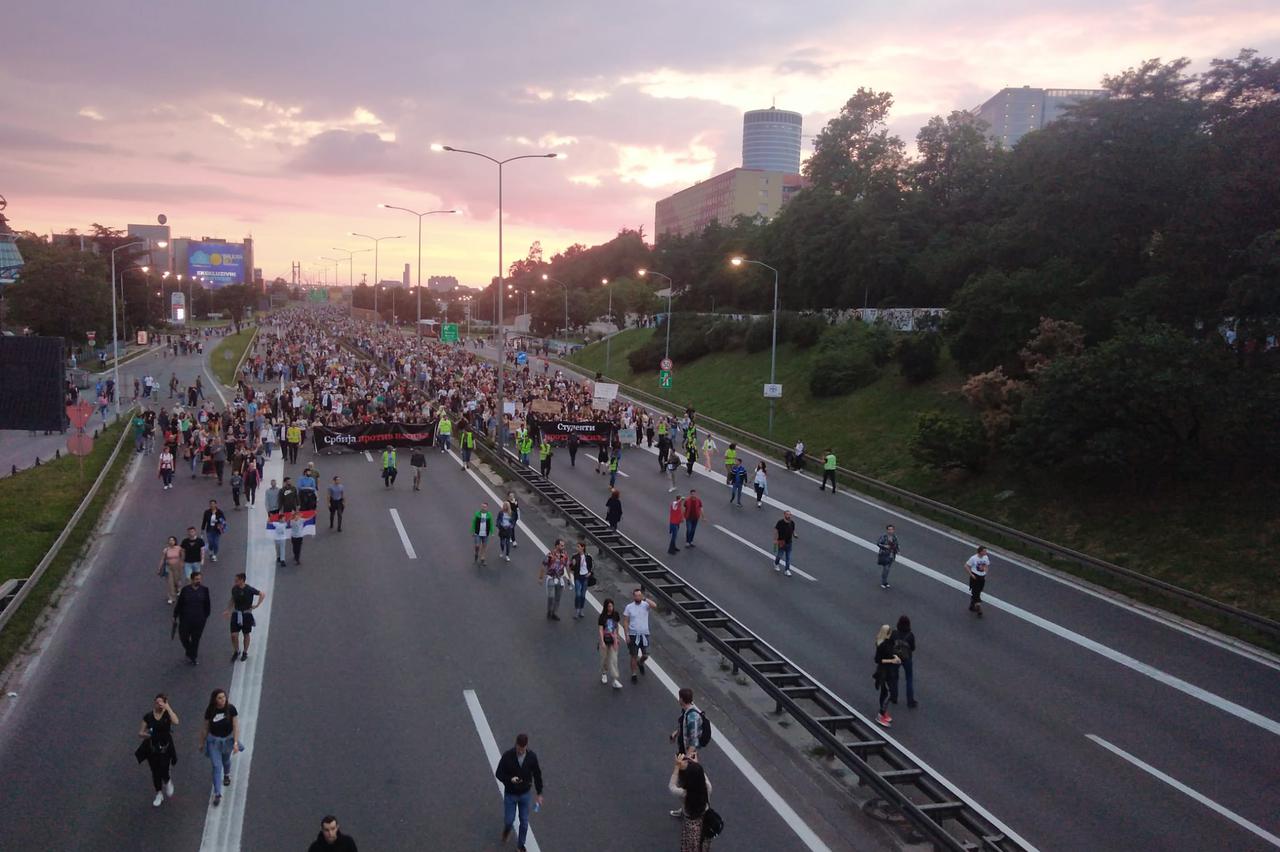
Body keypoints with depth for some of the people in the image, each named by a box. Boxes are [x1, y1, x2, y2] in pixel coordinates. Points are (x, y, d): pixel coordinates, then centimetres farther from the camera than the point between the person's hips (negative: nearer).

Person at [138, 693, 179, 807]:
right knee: (155, 772, 11)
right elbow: (140, 733, 2)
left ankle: (167, 782, 26)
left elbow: (176, 722, -30)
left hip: (165, 748, -2)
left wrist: (168, 708, -25)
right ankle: (159, 794, 31)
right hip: (152, 748, 2)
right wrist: (146, 735, -20)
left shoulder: (168, 714, -8)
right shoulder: (148, 716, -2)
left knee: (163, 771, -9)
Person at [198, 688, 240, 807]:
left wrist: (236, 742, -21)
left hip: (228, 739, 1)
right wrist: (202, 742, 6)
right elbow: (205, 727, -3)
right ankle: (217, 794, 1)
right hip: (214, 740, -1)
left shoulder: (231, 708, -19)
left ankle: (227, 774, 58)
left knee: (226, 761, 26)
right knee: (216, 767, -5)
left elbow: (236, 726, -16)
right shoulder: (210, 711, -16)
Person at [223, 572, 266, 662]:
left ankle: (245, 653, 27)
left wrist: (257, 605, -12)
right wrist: (228, 610, 11)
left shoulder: (249, 589, -16)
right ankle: (236, 651, 22)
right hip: (236, 614, 3)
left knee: (246, 634, 10)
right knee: (234, 635, -1)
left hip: (246, 614, -3)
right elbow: (232, 600, 13)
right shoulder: (234, 589, -4)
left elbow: (263, 594, -11)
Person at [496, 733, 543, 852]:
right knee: (509, 820, 8)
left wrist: (539, 793, 3)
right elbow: (498, 773, -13)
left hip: (525, 794, 2)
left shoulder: (532, 756, -15)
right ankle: (507, 829, 45)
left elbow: (537, 775, -2)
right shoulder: (507, 755, -22)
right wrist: (510, 779, -31)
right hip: (510, 794, -1)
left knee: (524, 822, 10)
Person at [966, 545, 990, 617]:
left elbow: (987, 566, 15)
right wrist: (971, 574, -13)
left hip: (982, 577, 6)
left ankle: (972, 606, 33)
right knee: (975, 593, -6)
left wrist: (985, 573, 2)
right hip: (975, 577, -6)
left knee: (977, 593, 15)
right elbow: (966, 566, -9)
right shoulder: (973, 558, -18)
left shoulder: (986, 557, -2)